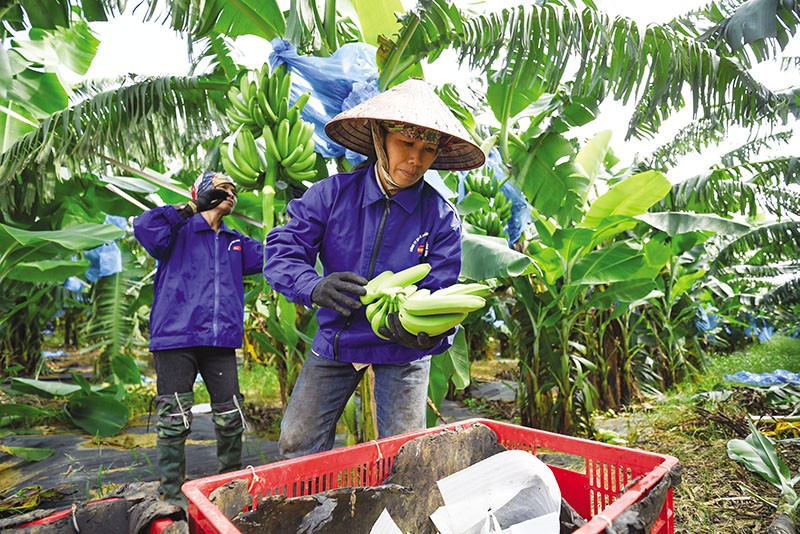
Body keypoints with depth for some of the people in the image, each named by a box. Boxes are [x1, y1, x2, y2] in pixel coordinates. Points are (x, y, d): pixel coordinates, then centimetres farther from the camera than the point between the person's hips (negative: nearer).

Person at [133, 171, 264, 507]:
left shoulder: (235, 242, 20)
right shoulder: (179, 232, 4)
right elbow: (144, 226, -15)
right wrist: (192, 207, -6)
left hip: (221, 341, 5)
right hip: (175, 339, -4)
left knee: (230, 416, 8)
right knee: (174, 419, 2)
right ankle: (172, 491, 18)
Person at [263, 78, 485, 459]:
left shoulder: (441, 217, -12)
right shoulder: (332, 193, -11)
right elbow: (282, 250, -15)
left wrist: (427, 333, -36)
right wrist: (315, 288, -35)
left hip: (402, 350, -1)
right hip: (335, 339, 2)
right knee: (296, 444, 10)